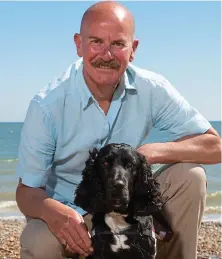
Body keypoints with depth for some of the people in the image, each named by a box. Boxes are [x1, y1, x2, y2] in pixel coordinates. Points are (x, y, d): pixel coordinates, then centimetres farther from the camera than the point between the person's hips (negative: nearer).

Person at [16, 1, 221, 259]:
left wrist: (149, 153, -29)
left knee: (189, 175, -19)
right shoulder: (47, 105, -20)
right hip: (71, 214, -2)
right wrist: (52, 211, -40)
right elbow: (27, 190, -15)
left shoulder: (152, 90, -13)